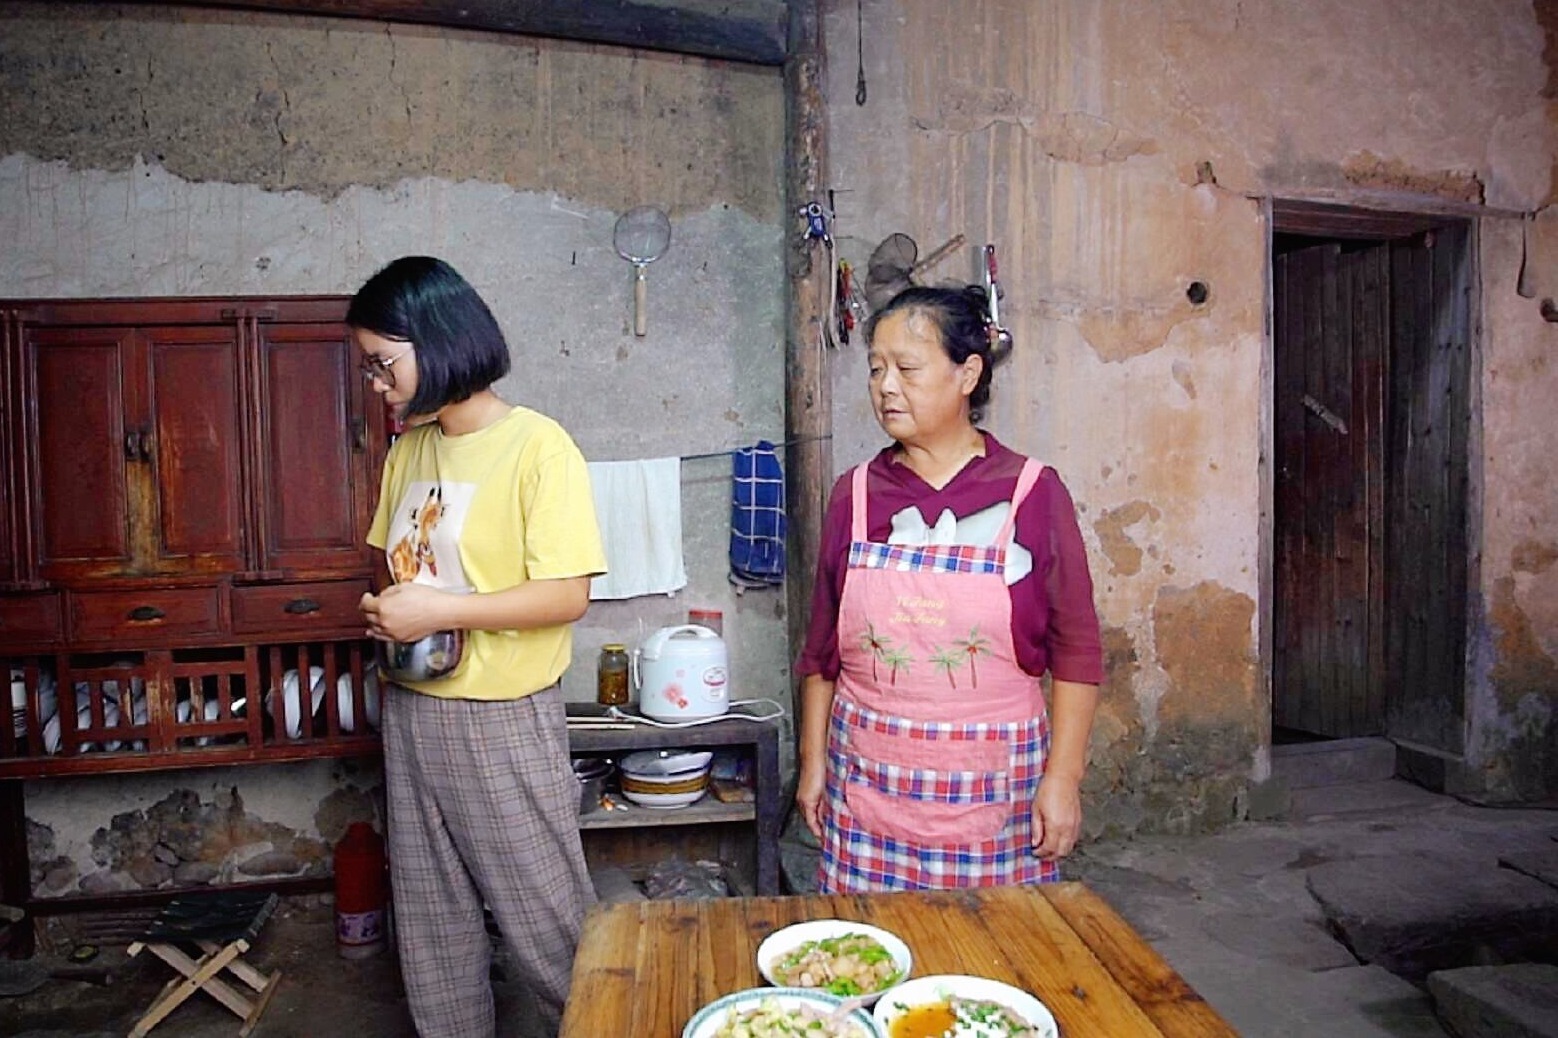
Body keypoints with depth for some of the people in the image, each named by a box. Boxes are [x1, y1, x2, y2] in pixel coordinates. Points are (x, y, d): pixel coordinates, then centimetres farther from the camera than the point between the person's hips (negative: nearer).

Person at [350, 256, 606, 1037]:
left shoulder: (539, 446, -15)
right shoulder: (408, 448, 7)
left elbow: (567, 595, -19)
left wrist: (440, 611, -20)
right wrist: (386, 614, -2)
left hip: (503, 719, -7)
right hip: (413, 710, 7)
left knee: (544, 920, 6)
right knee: (429, 919, 18)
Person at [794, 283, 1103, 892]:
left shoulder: (1032, 493, -4)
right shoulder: (856, 494, 2)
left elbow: (1076, 651, -2)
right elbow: (821, 649, 7)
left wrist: (1063, 777, -5)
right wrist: (812, 761, 7)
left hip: (996, 789, -1)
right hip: (868, 783, 2)